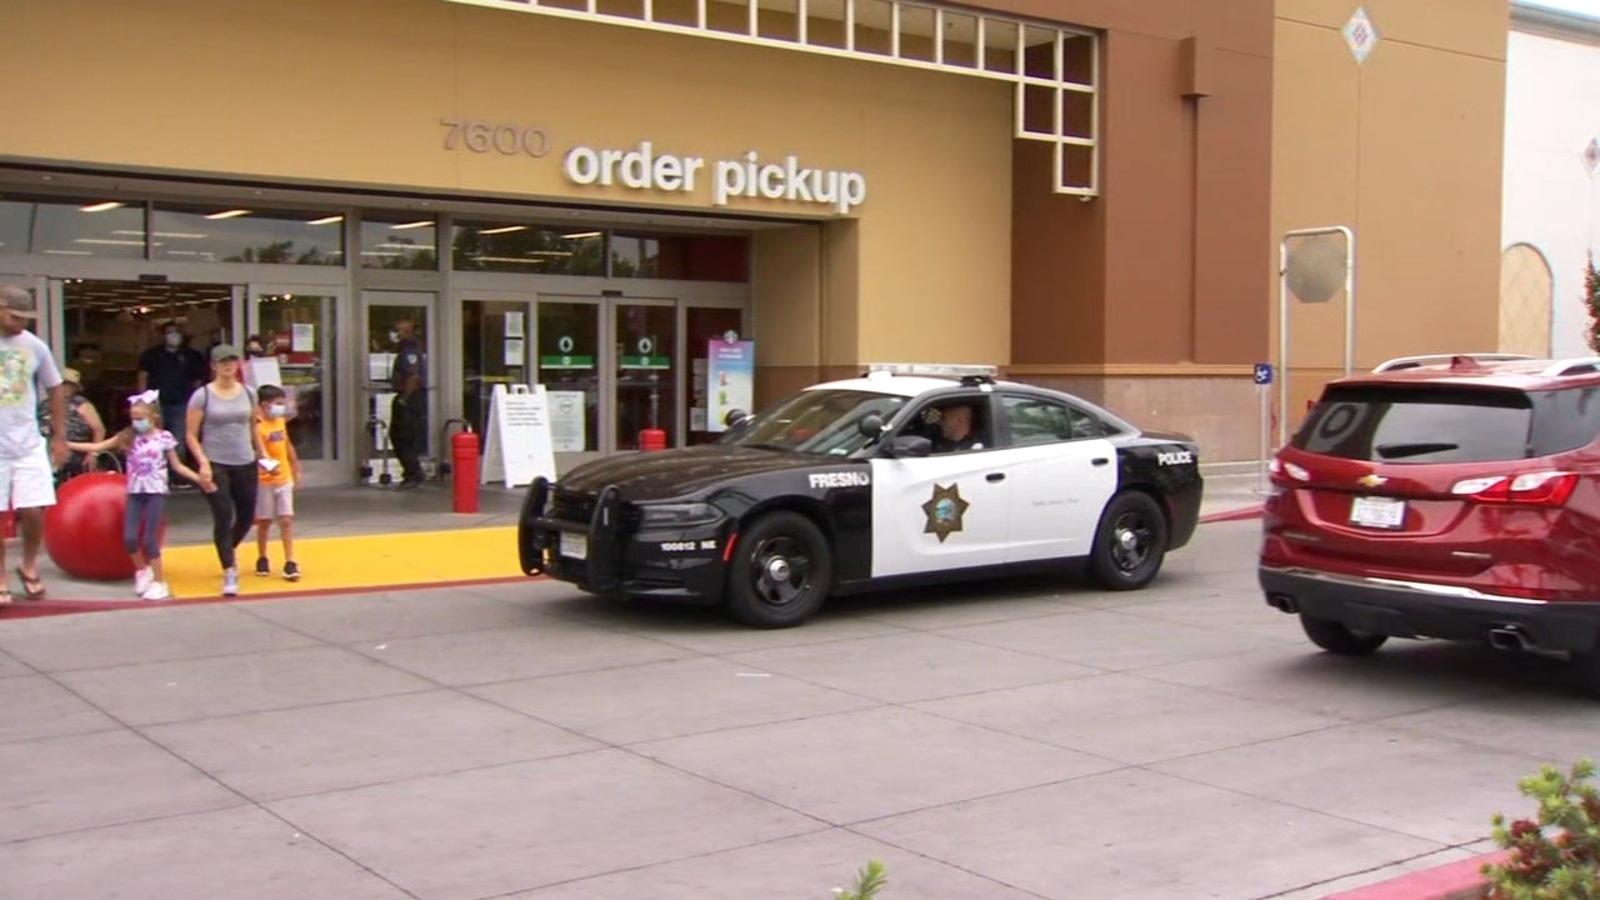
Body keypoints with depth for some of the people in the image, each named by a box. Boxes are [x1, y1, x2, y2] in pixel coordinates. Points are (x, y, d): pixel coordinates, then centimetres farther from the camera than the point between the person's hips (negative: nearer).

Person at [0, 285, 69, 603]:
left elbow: (55, 389, 14)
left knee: (34, 511, -2)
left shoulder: (34, 346, 3)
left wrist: (59, 437, 13)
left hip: (29, 443, 2)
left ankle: (29, 566, 23)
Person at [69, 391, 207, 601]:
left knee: (149, 539, -6)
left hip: (156, 492, -3)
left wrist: (199, 478, -6)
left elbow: (177, 466, 3)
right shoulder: (128, 437, 4)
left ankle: (159, 582, 6)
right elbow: (97, 447, 4)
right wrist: (67, 444, -3)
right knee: (129, 538, -3)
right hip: (134, 492, 3)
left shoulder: (164, 437, -3)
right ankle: (142, 570, 25)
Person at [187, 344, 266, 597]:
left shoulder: (247, 393, 5)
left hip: (245, 464, 4)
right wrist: (203, 463, -16)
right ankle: (229, 573, 0)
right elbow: (191, 435, -5)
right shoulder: (202, 396, -6)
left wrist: (262, 453, 8)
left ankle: (230, 550, 42)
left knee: (247, 516, 11)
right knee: (223, 517, -8)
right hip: (215, 465, -4)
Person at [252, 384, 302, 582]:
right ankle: (262, 559, 25)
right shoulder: (259, 427, -17)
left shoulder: (281, 422, 7)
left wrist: (296, 470, 23)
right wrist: (268, 465, -46)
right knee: (265, 521, 8)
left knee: (286, 520, 1)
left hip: (284, 479, 5)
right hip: (265, 481, -5)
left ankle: (290, 562, 2)